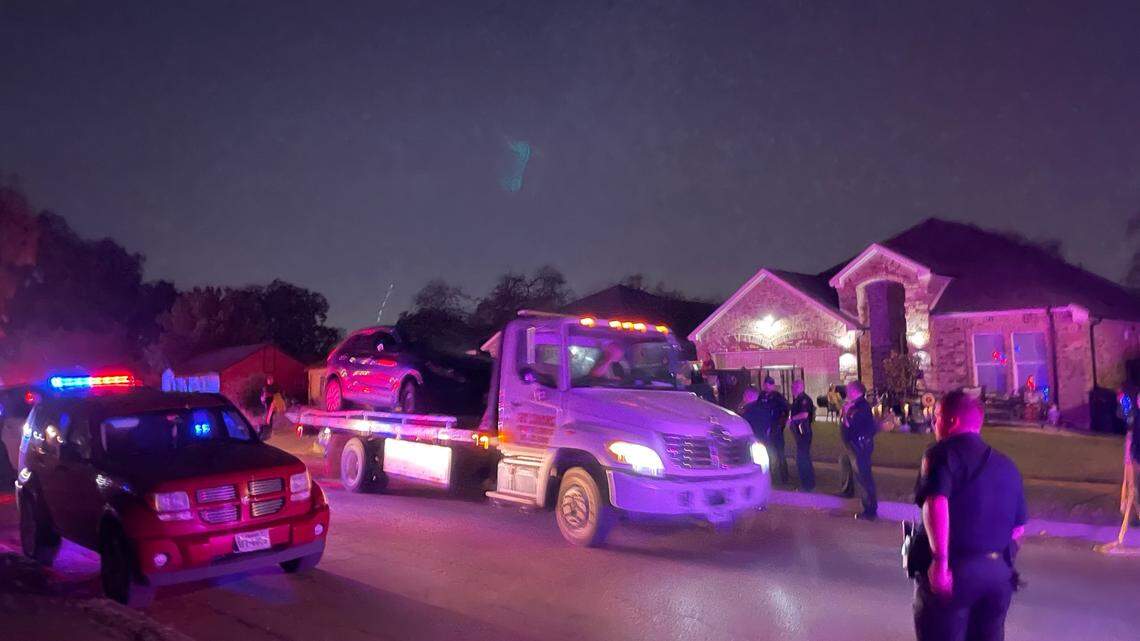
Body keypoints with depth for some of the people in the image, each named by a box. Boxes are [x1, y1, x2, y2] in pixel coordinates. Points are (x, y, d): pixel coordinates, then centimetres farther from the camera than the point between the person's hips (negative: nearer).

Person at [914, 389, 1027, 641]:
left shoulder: (942, 453, -9)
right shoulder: (1006, 464, 13)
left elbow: (936, 504, -25)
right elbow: (1018, 529, 17)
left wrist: (939, 560, -26)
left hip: (954, 569, -6)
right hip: (998, 572, 7)